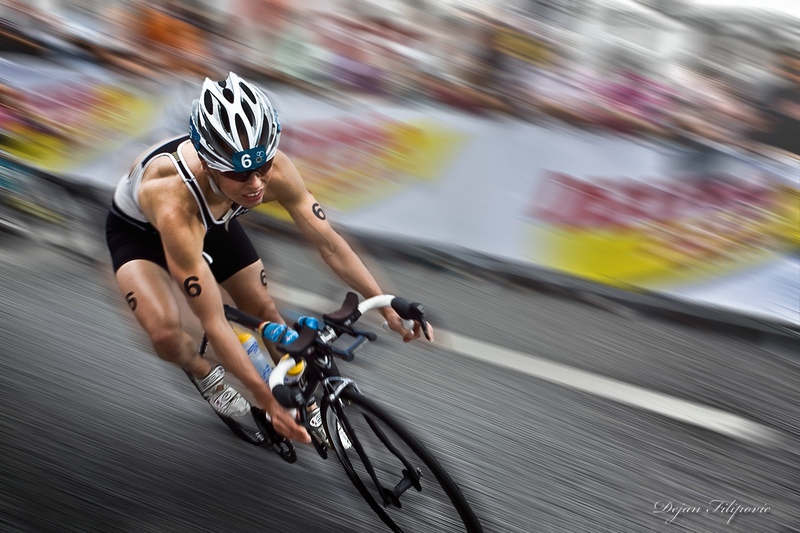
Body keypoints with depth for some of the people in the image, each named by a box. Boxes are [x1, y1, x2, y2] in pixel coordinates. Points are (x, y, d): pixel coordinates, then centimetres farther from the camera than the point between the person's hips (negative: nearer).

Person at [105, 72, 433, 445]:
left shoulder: (273, 168, -33)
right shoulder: (176, 204, -47)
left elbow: (330, 244, -20)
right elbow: (213, 323, -40)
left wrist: (387, 307, -21)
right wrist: (267, 400, -38)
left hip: (212, 220, 4)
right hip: (139, 230, -4)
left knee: (265, 311, 0)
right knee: (166, 334, -25)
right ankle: (203, 374, 10)